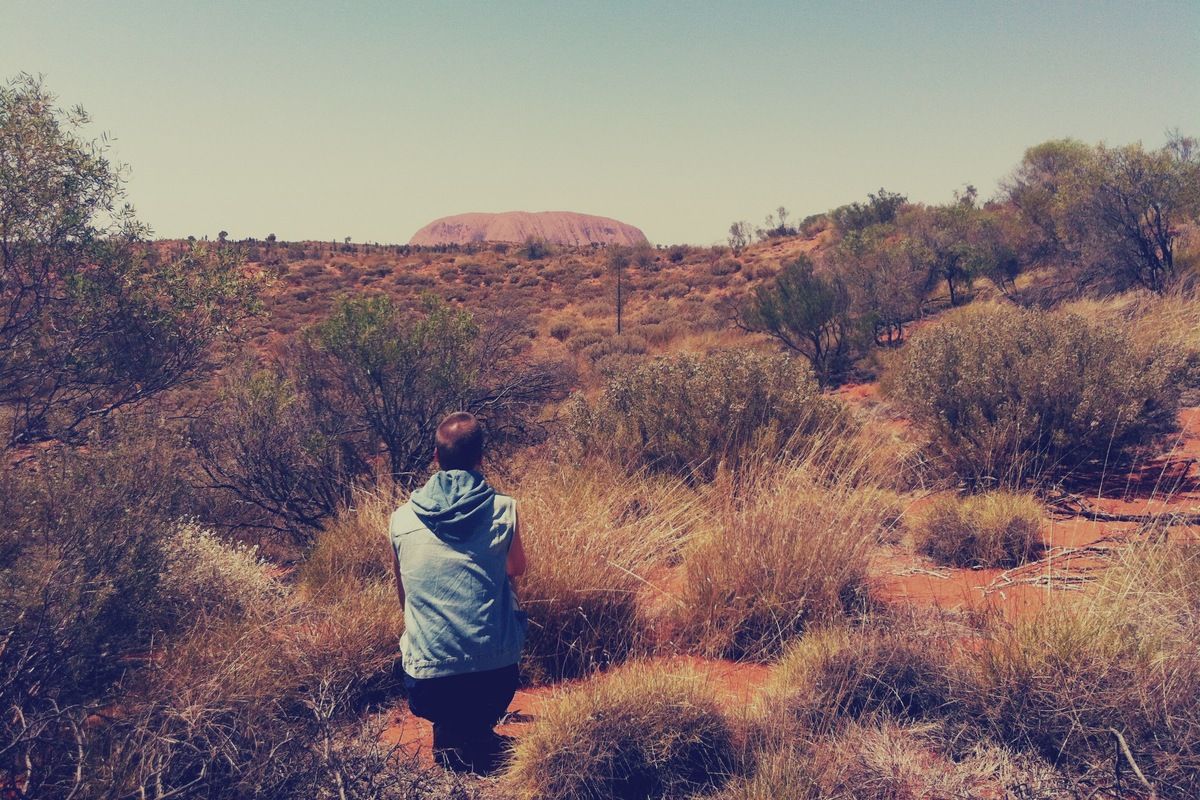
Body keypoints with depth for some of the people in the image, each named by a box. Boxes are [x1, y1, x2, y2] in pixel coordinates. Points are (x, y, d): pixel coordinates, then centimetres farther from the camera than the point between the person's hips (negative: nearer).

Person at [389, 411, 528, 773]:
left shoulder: (401, 519, -2)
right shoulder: (505, 511, -5)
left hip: (427, 687, 1)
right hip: (496, 679, -1)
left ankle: (449, 733, 16)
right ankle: (478, 730, 24)